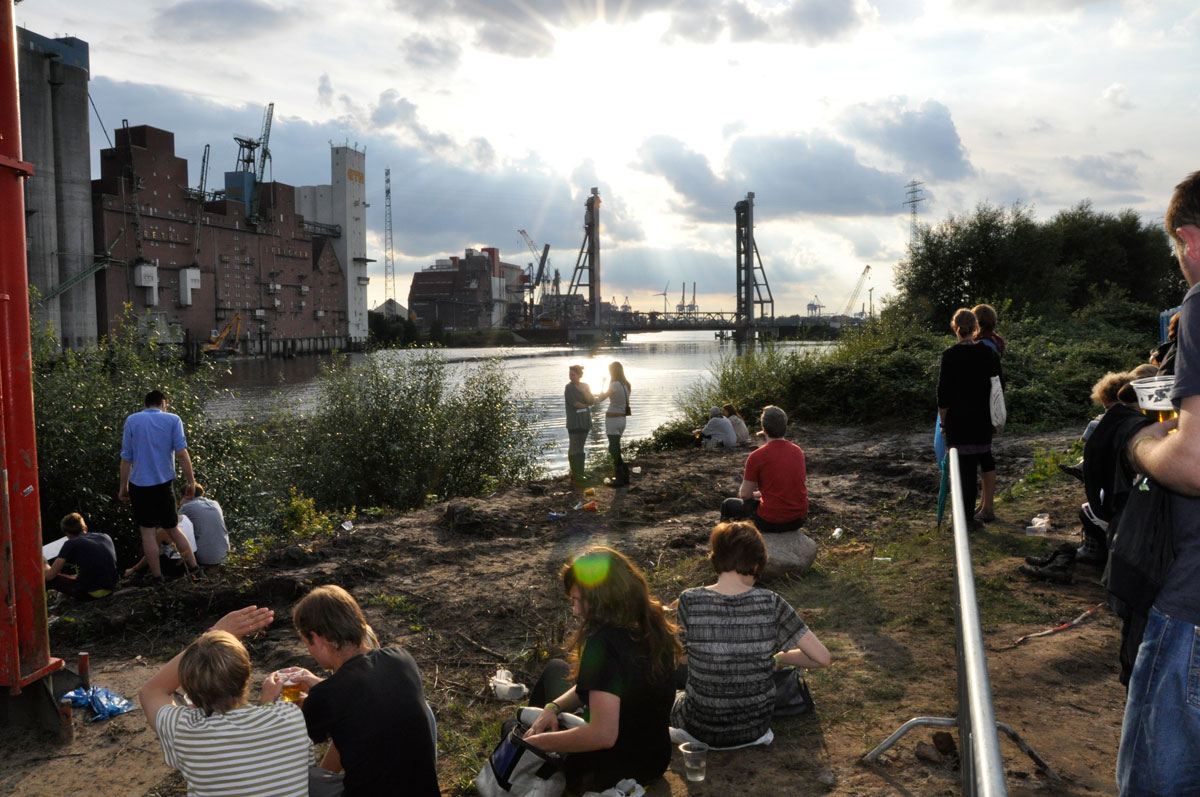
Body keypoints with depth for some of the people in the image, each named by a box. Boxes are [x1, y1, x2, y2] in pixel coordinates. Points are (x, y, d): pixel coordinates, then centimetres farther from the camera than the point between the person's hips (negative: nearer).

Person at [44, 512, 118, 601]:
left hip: (89, 593, -6)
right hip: (109, 590, 6)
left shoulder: (71, 544, -3)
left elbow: (49, 576, 0)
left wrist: (44, 567, 23)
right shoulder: (106, 537, 12)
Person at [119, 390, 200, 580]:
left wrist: (124, 486, 9)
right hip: (164, 483, 1)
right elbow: (181, 453, -6)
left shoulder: (132, 420, 2)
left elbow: (126, 457, 2)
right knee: (172, 528, 13)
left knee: (147, 531, 6)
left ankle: (158, 578, 9)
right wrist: (190, 480, -1)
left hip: (139, 484, -1)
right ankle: (194, 569, 14)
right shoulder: (173, 420, 1)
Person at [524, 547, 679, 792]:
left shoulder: (604, 643, -33)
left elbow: (603, 734, -37)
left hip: (609, 772, -8)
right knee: (556, 668, 26)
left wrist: (541, 741, -24)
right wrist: (554, 706, -5)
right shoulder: (652, 627, -6)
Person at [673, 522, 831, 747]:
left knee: (671, 694, 34)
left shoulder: (689, 601, -18)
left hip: (701, 729, -2)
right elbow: (822, 657, -13)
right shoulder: (770, 603, -16)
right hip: (755, 728, 2)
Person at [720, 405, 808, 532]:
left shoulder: (756, 456, -15)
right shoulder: (798, 451, 3)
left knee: (728, 504, 20)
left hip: (772, 522, -6)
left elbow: (745, 494, -7)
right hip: (799, 519, 6)